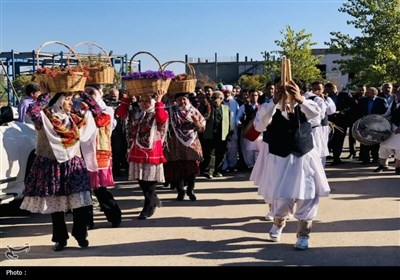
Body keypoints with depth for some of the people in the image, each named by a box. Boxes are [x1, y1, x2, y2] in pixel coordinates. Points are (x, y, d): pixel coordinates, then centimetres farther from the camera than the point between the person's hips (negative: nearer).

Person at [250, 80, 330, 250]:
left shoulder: (303, 106, -4)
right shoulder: (269, 107, -9)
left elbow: (316, 112, -26)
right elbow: (259, 126, -29)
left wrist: (299, 99, -44)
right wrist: (275, 102, -40)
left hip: (303, 158, 1)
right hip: (279, 159, -1)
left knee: (306, 196, -1)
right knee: (281, 197, 6)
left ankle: (303, 235, 16)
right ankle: (278, 223, 39)